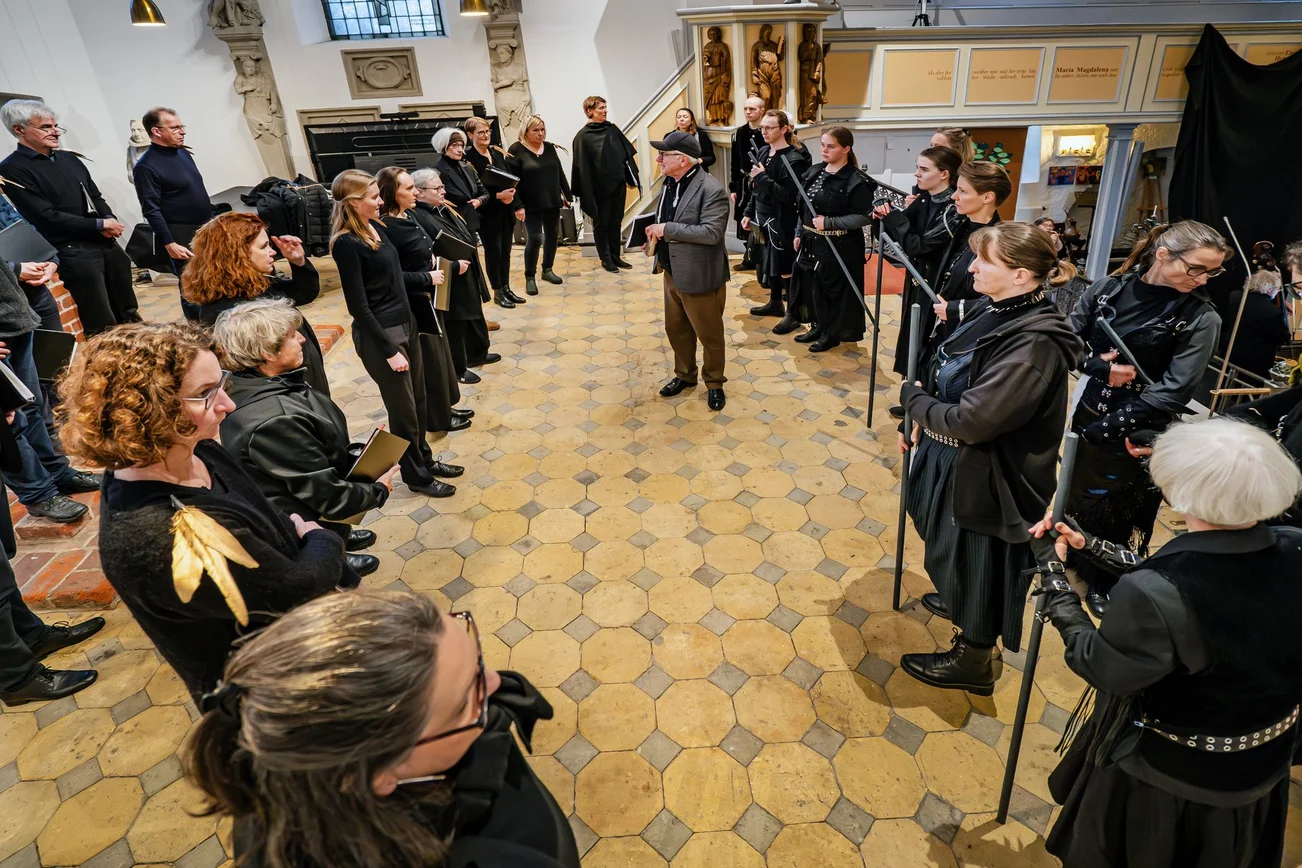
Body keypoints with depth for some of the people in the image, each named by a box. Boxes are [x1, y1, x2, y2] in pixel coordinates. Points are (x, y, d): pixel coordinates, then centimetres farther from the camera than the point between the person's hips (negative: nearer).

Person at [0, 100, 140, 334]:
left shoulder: (69, 158, 13)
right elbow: (47, 217, -15)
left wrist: (110, 220, -4)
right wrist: (99, 225, -12)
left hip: (108, 243, 7)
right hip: (74, 253, -7)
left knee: (128, 313, 17)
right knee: (102, 325, -1)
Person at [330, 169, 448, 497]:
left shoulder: (376, 227, 6)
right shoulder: (346, 243, -18)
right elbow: (358, 306, -18)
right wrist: (389, 350, -18)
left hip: (406, 323, 8)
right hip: (379, 334, -8)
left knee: (418, 399, 18)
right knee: (403, 408, 6)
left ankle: (424, 457, 37)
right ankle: (416, 476, 23)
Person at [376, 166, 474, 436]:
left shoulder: (408, 217, 5)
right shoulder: (387, 229, -23)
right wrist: (428, 278, -20)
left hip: (426, 300, 9)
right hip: (413, 305, -9)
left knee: (440, 354, 20)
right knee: (431, 361, 4)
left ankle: (445, 407, 36)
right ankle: (439, 418, 21)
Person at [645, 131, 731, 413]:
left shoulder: (711, 190, -20)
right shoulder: (670, 183, 7)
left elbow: (712, 232, -28)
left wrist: (668, 229, -25)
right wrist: (656, 230, 0)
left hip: (699, 277, -8)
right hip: (672, 273, 8)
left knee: (709, 334, 8)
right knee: (676, 329, 20)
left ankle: (714, 383, 27)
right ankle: (685, 374, 40)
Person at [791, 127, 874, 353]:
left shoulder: (856, 181, -14)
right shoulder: (814, 173, 7)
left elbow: (864, 217, -17)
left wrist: (828, 222, -22)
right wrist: (800, 234, 12)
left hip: (838, 247, -7)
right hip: (812, 242, 7)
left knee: (835, 290, 4)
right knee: (815, 288, 14)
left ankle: (832, 334, 18)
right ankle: (820, 327, 30)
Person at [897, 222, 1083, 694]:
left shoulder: (1035, 346, -30)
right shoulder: (992, 309, -3)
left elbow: (969, 421, -31)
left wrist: (911, 397, -17)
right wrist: (922, 421, 4)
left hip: (985, 477, -9)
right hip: (950, 455, 9)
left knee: (976, 565, 12)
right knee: (949, 550, 30)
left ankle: (973, 660, 36)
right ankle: (956, 602, 60)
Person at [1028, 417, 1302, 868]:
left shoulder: (1151, 595, -39)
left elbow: (1101, 669, -21)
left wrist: (1055, 579, -11)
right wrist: (1090, 547, -2)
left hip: (1164, 782, -5)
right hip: (1263, 769, 6)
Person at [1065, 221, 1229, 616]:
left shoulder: (1201, 318, -15)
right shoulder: (1109, 287, -6)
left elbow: (1171, 393, -19)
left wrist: (1104, 427, -23)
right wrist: (1099, 366, -23)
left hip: (1140, 432, -3)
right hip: (1090, 409, 3)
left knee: (1118, 509, 12)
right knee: (1077, 489, 20)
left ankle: (1104, 583, 35)